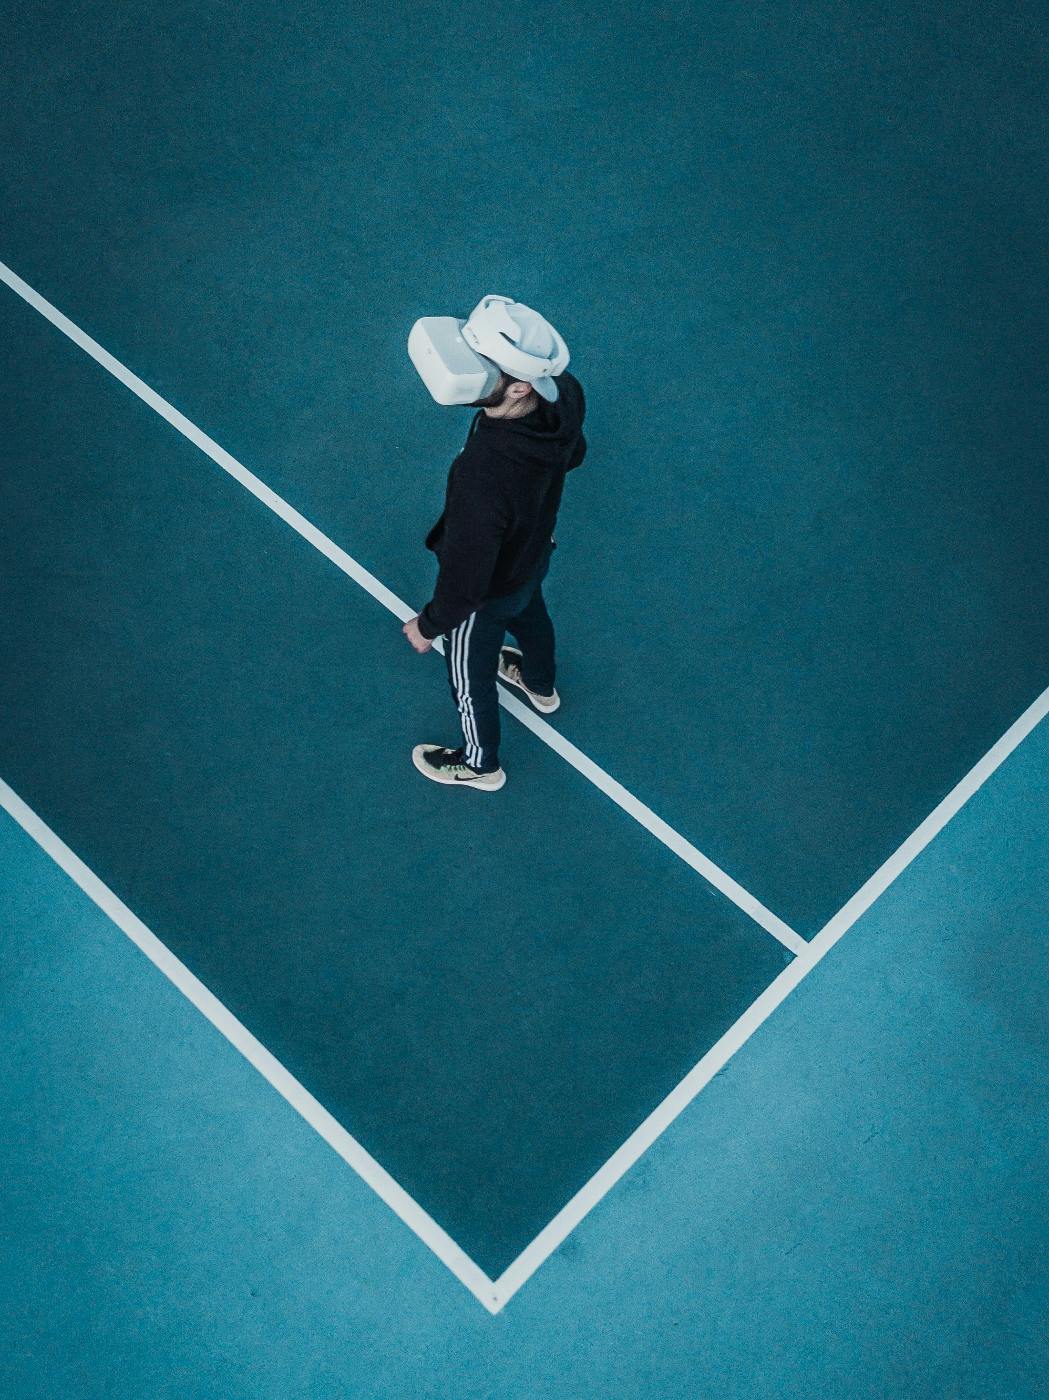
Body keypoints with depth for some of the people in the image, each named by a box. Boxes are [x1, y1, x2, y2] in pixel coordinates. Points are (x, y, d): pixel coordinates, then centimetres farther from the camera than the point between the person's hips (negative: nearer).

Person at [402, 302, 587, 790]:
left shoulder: (483, 479, -50)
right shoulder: (565, 392, -29)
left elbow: (464, 583, -34)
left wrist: (429, 625, -14)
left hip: (488, 594, -6)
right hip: (536, 551, 6)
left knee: (471, 680, 25)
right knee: (529, 615, 39)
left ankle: (479, 765, 56)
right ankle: (541, 685, 72)